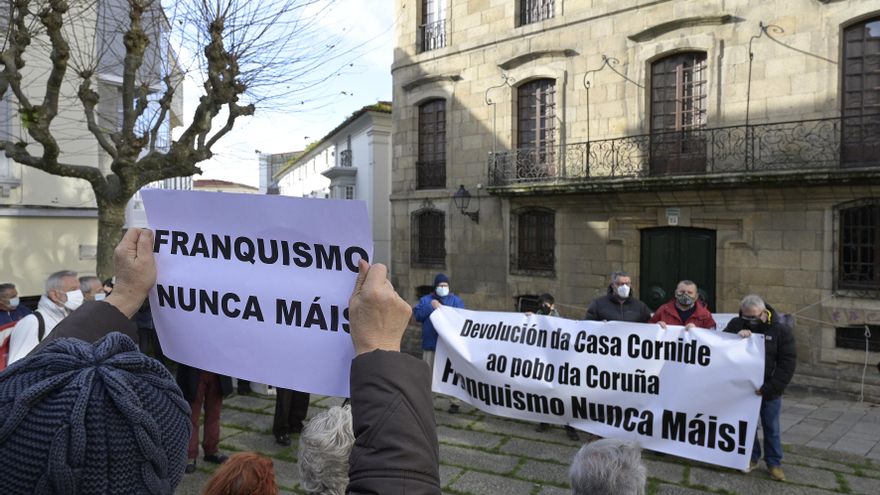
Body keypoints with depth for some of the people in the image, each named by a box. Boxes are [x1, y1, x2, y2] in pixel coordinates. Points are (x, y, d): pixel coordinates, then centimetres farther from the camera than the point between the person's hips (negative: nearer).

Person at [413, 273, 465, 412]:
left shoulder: (455, 300, 9)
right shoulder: (425, 300, 14)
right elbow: (417, 314, -2)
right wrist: (431, 306, -12)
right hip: (430, 345, 2)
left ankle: (454, 402, 5)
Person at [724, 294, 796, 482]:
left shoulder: (781, 330, -13)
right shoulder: (736, 324, -5)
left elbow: (788, 363, -13)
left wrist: (769, 388, -19)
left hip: (770, 391, -2)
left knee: (771, 428, 12)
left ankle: (774, 463, 27)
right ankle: (752, 458, 30)